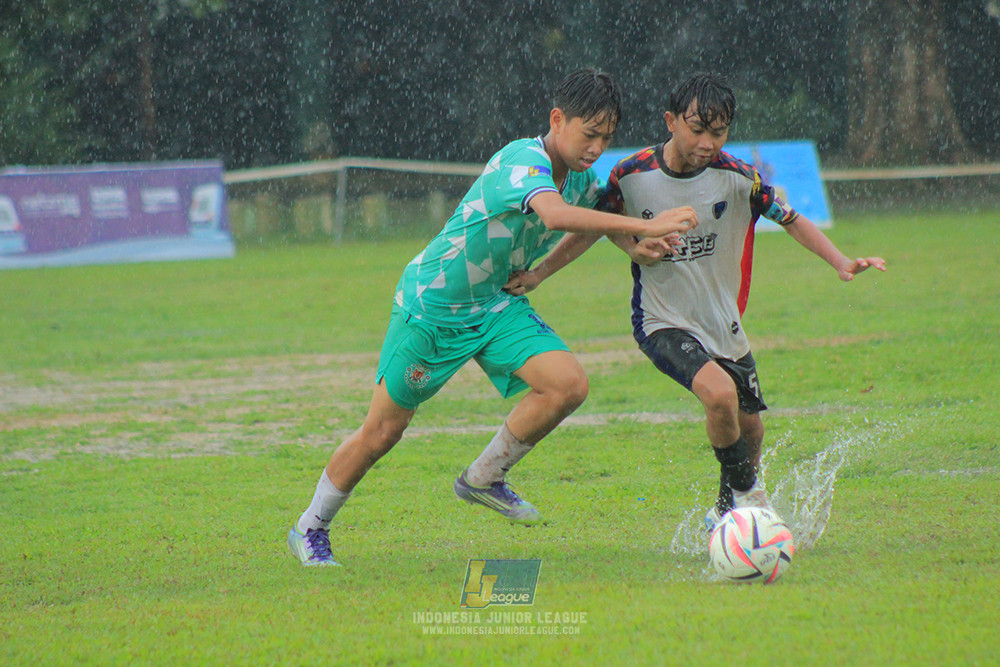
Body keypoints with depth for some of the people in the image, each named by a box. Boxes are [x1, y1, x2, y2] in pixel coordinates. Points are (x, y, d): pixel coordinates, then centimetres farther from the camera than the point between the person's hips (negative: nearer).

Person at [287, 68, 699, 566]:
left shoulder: (584, 178, -2)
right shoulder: (523, 161, -29)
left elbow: (599, 219, 22)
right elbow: (555, 215, -50)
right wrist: (644, 226, -53)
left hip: (496, 303, 7)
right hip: (431, 302, -7)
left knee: (568, 384, -16)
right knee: (382, 432, 2)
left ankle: (483, 479, 5)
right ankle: (310, 528, 23)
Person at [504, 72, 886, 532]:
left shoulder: (737, 178, -12)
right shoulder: (631, 176, -14)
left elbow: (790, 220, 1)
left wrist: (842, 264, -9)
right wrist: (538, 274, 3)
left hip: (724, 323, 4)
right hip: (662, 322, -4)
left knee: (749, 428, 12)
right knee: (720, 393, -28)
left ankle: (727, 511, 41)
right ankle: (747, 495, -3)